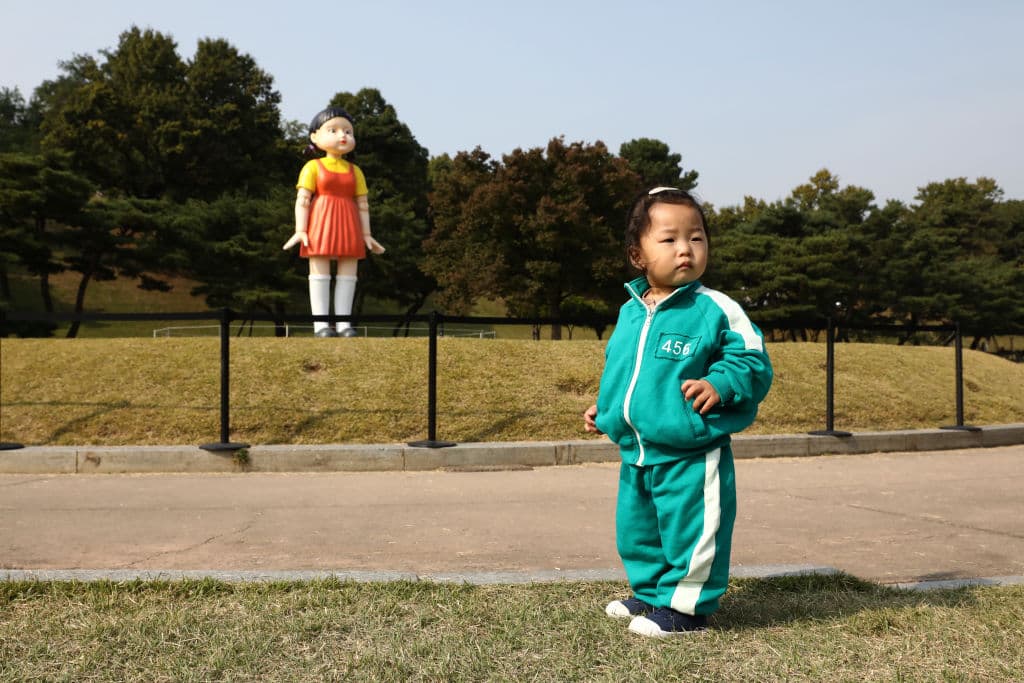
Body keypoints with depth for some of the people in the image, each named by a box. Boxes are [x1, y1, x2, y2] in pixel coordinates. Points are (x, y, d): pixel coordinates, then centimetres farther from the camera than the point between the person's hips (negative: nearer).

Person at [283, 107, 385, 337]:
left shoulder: (355, 171, 10)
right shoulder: (313, 167, -1)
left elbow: (363, 205, 10)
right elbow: (302, 200, -5)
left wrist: (366, 234, 7)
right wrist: (300, 230, -13)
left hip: (348, 226, 4)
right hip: (321, 224, -4)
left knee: (348, 273, 3)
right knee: (320, 273, -2)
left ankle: (344, 323, 9)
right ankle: (320, 324, 0)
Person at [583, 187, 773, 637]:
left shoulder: (717, 309, -11)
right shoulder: (629, 312, 8)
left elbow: (752, 360, -9)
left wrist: (720, 384, -24)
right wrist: (604, 408, 14)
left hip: (691, 455, -7)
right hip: (636, 453, 7)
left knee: (689, 529, 1)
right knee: (636, 530, 20)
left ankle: (686, 607, 20)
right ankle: (650, 593, 39)